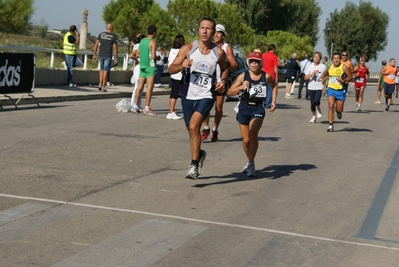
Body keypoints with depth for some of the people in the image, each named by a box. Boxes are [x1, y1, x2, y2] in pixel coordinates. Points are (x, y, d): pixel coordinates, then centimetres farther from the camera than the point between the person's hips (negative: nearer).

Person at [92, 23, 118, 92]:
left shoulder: (101, 34, 4)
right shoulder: (113, 36, -3)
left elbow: (96, 45, 2)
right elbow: (115, 48, -6)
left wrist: (94, 54, 8)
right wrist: (115, 58, -1)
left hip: (101, 55, 3)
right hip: (108, 56, -3)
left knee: (101, 69, 20)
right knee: (105, 71, 1)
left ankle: (100, 84, 8)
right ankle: (103, 87, 1)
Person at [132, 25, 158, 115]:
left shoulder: (142, 41, 11)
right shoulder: (153, 42, -10)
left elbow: (138, 53, 16)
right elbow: (153, 56, -17)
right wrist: (157, 57, 3)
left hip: (142, 65, 7)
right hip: (150, 66, -7)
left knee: (140, 86, 10)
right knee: (149, 87, -6)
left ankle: (135, 106, 12)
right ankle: (147, 108, -9)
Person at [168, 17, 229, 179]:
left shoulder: (219, 52, -2)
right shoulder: (188, 48, -5)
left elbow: (225, 68, 18)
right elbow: (171, 69, -4)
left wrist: (223, 80, -3)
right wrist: (181, 66, -26)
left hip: (206, 95, -2)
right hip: (188, 94, 2)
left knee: (194, 126, -21)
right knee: (191, 129, 15)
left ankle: (194, 165, -13)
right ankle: (199, 154, 45)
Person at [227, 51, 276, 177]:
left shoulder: (266, 76, -1)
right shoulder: (243, 76, -4)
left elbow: (274, 85, 21)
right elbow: (230, 92, -5)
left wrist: (273, 101, 14)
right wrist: (241, 87, -21)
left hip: (258, 108, -1)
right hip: (244, 107, 1)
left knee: (253, 135, -22)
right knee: (246, 140, 8)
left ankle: (251, 164, -16)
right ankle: (249, 161, 33)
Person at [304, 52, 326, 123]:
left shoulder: (323, 67, -2)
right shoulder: (309, 66, 2)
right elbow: (305, 78, 1)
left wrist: (323, 79, -9)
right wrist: (312, 74, -15)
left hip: (319, 87, -2)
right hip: (311, 87, 2)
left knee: (316, 101, -21)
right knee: (312, 103, 4)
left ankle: (318, 109, 11)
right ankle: (313, 116, 25)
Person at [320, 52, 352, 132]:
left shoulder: (344, 67, -9)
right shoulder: (330, 67, 4)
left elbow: (350, 77, -4)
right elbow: (325, 73, 23)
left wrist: (343, 80, -21)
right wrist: (322, 77, 2)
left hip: (341, 90, -2)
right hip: (331, 89, 2)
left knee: (339, 109, 3)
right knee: (331, 105, -17)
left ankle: (339, 112, 45)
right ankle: (331, 125, -12)